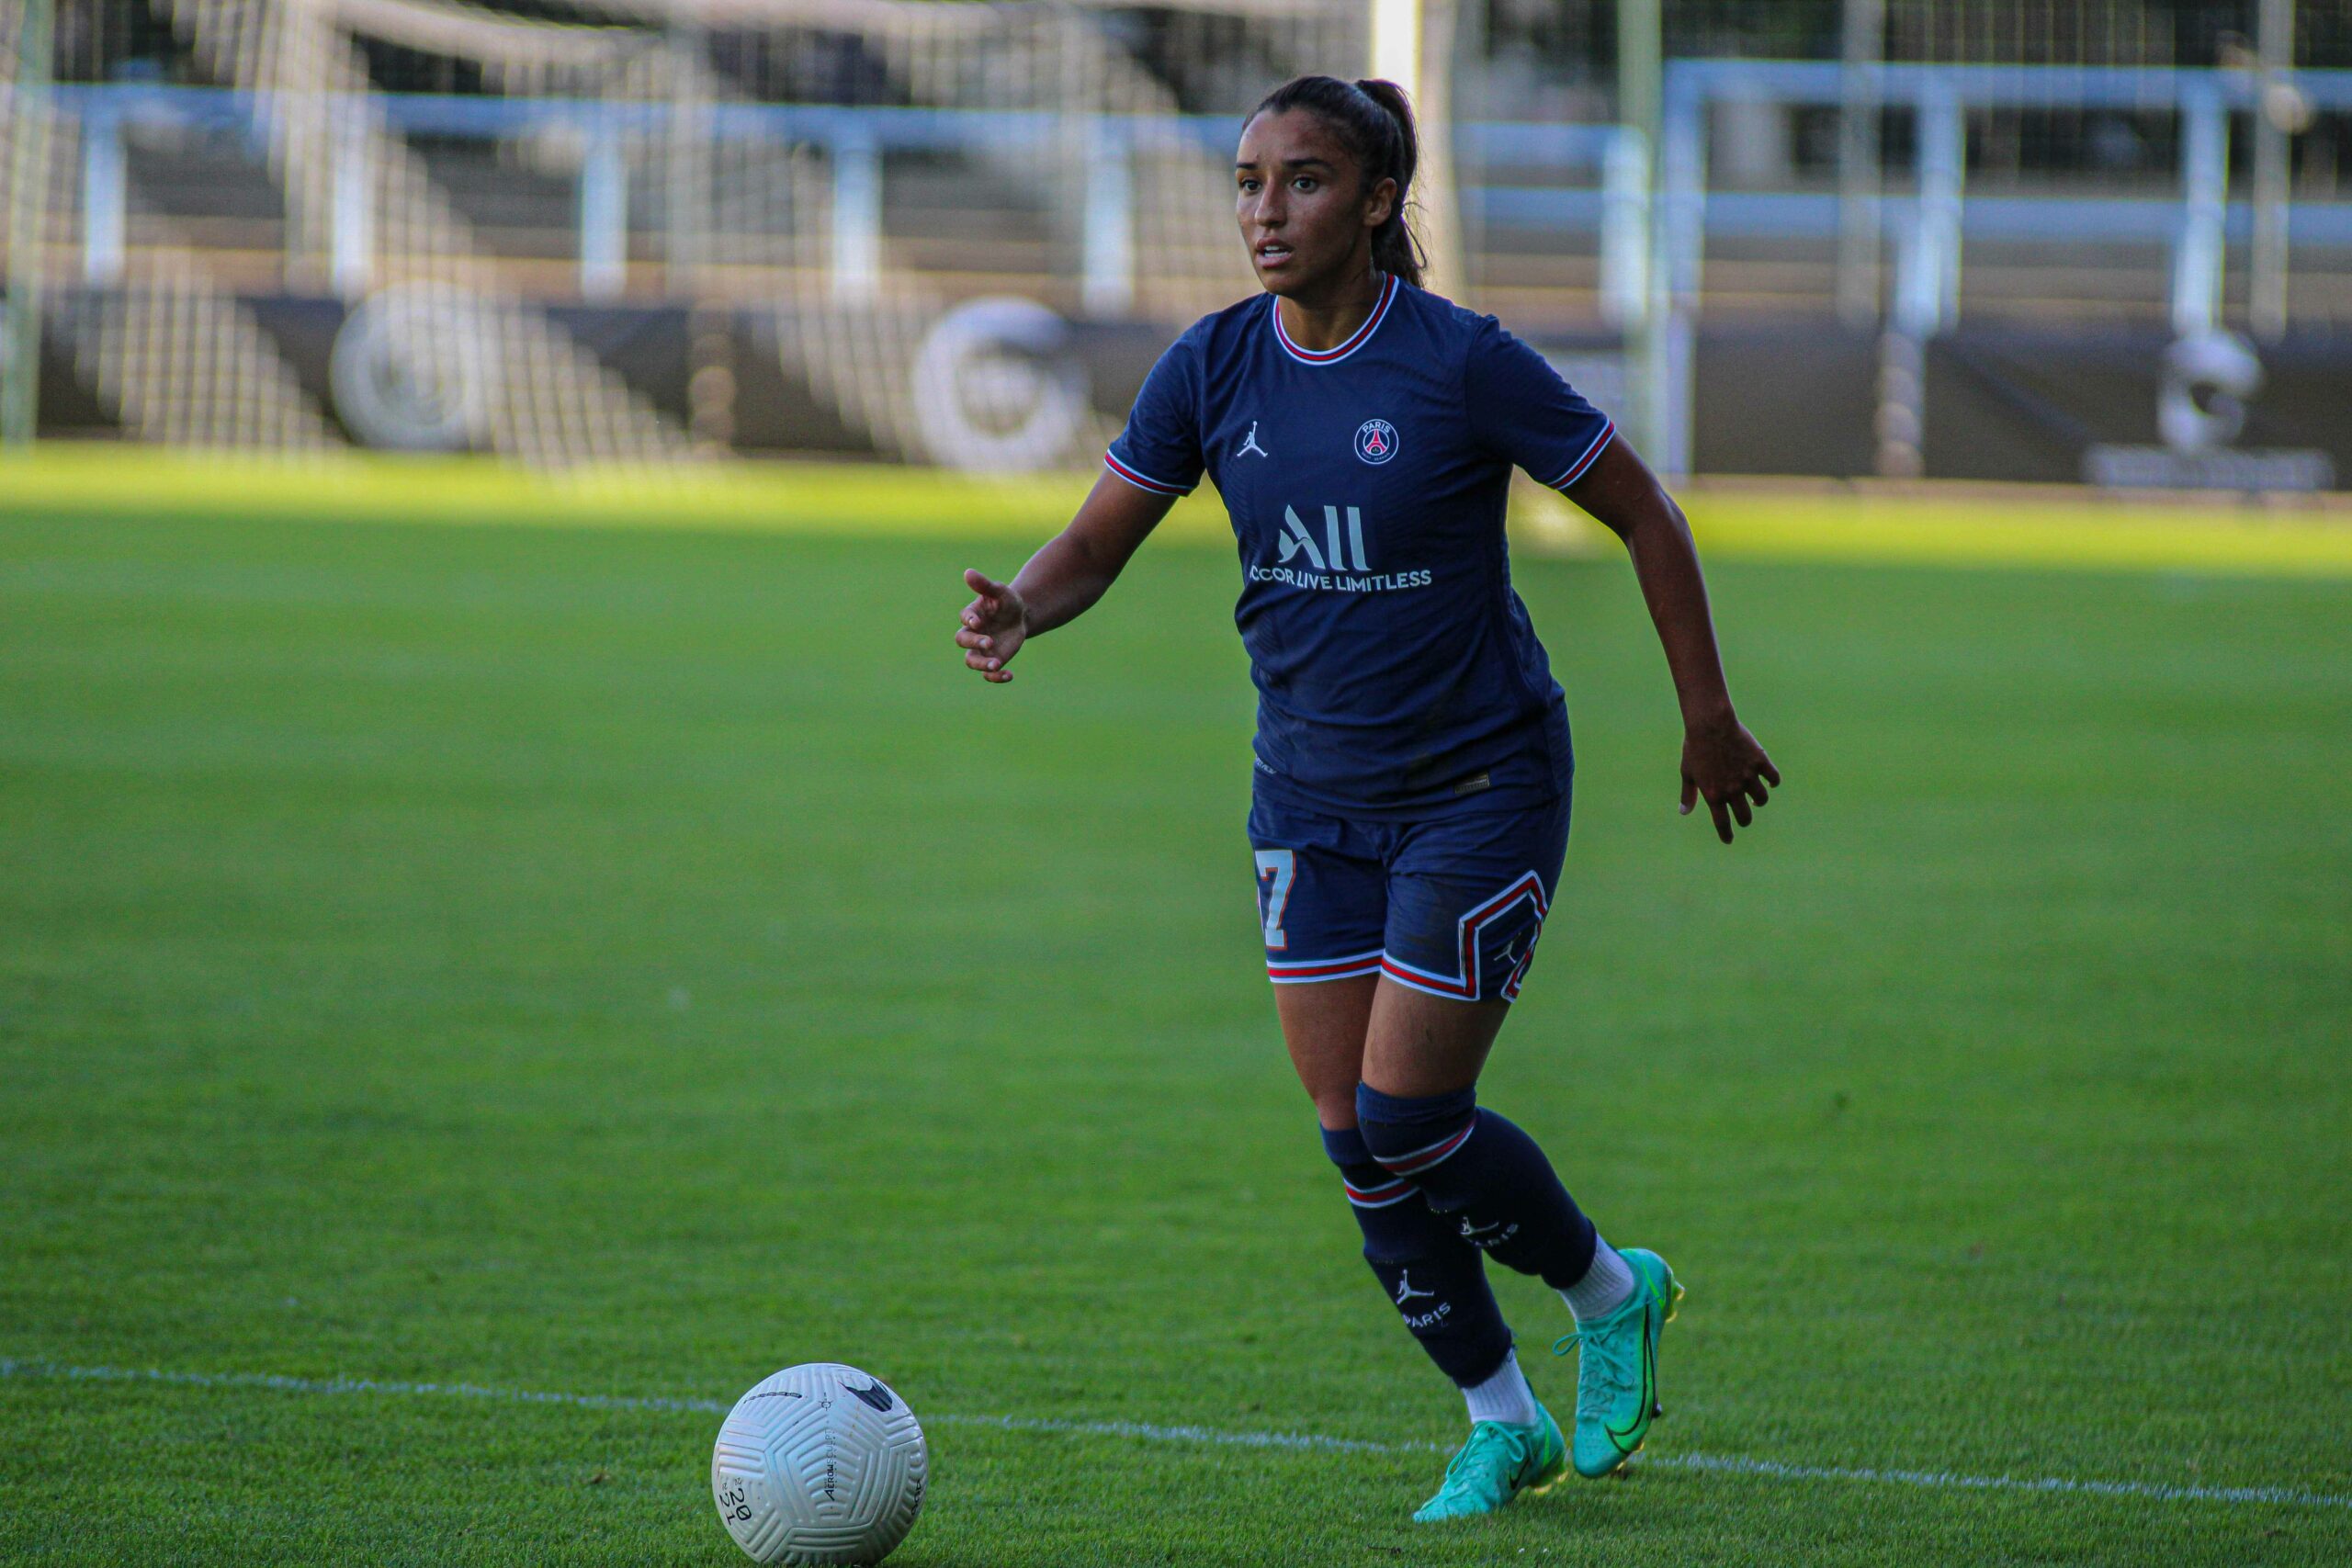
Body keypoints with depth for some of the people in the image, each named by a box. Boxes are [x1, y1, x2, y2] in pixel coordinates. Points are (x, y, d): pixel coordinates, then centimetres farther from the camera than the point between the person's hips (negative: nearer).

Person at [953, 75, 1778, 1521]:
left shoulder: (1463, 364, -17)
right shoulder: (1214, 369, -3)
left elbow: (1644, 515, -7)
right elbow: (1096, 546, 0)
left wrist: (1709, 717, -1)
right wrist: (1020, 611, -23)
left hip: (1482, 788, -5)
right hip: (1313, 796, 5)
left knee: (1408, 1120, -10)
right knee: (1358, 1142, 3)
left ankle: (1612, 1292, 19)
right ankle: (1504, 1425, 21)